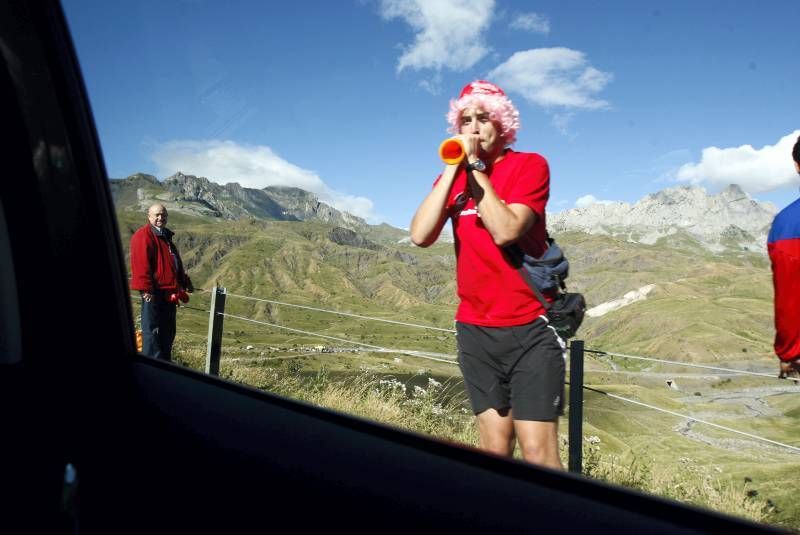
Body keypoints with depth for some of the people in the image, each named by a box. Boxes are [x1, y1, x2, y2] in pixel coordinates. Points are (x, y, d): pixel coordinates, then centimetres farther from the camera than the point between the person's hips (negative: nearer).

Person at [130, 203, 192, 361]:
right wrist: (146, 288, -23)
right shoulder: (143, 236, -9)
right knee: (152, 330, -5)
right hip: (153, 293, -9)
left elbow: (176, 263, 29)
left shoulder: (166, 236, 21)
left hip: (168, 293, 10)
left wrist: (184, 282, 26)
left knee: (168, 331, 14)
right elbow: (141, 264, -18)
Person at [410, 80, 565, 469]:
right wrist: (454, 168, -11)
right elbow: (420, 236, -9)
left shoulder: (530, 165, -4)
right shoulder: (453, 175, 8)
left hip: (530, 329, -4)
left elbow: (505, 231, -21)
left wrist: (476, 167, -15)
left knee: (538, 453, -7)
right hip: (475, 330, 4)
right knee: (494, 448, 7)